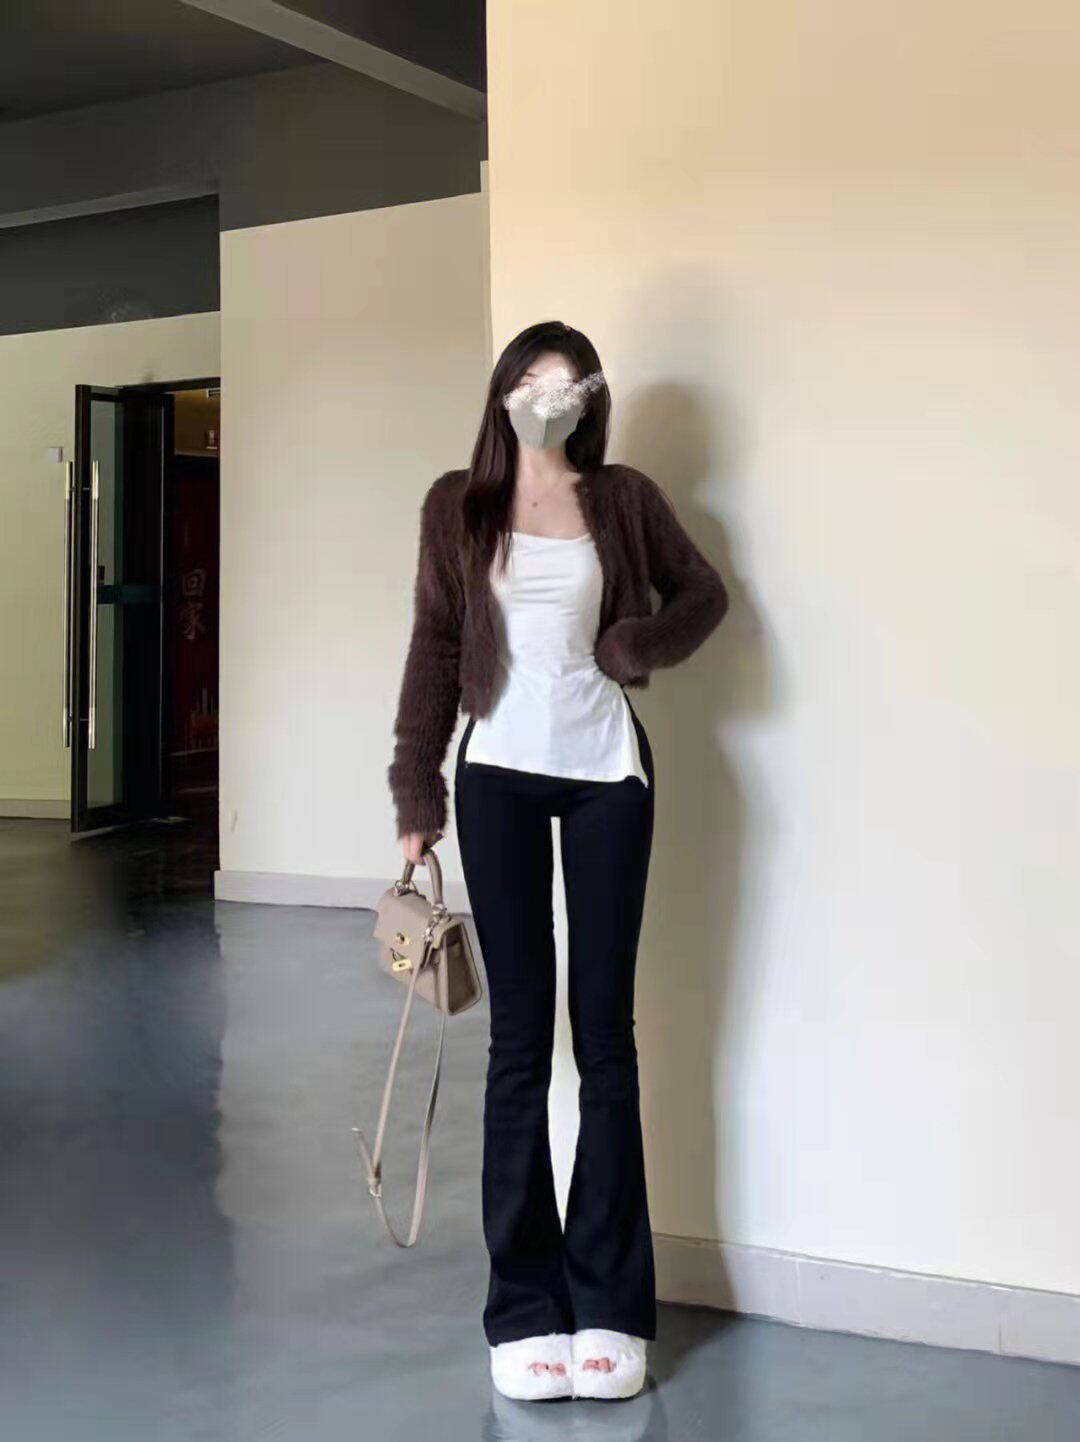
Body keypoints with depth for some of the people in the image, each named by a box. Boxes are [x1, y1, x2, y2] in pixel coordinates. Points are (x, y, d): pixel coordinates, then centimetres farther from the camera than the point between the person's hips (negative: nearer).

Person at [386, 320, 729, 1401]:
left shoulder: (624, 498, 4)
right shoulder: (457, 504, 4)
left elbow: (702, 592, 15)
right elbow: (433, 653, 4)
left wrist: (636, 646, -5)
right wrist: (416, 798, -1)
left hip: (605, 776, 0)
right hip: (498, 776, 0)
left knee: (605, 1035, 2)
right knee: (519, 1038, 2)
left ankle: (608, 1304, 9)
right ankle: (524, 1308, 8)